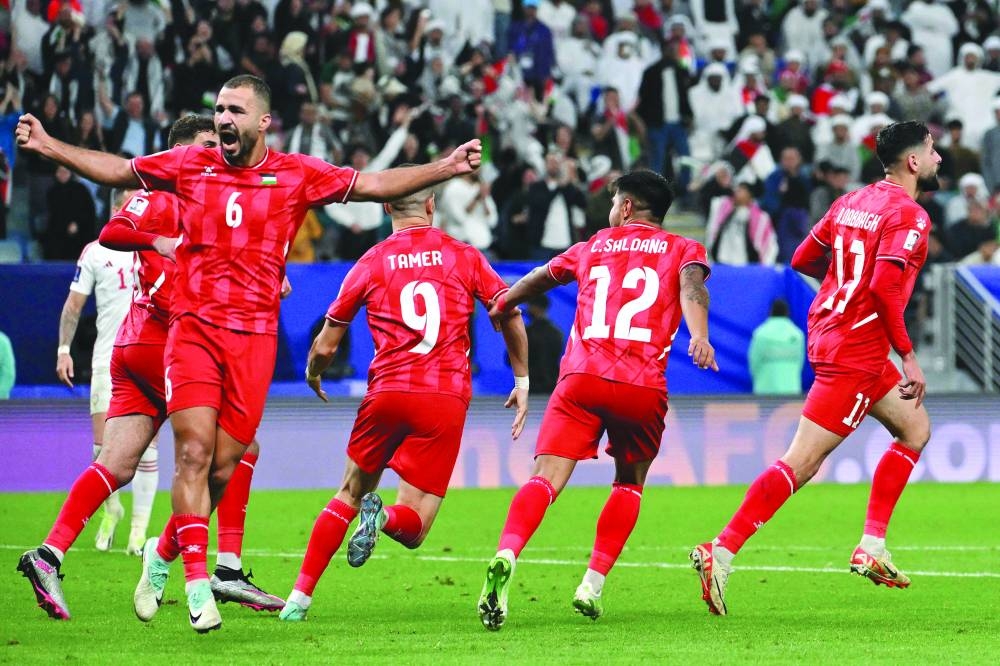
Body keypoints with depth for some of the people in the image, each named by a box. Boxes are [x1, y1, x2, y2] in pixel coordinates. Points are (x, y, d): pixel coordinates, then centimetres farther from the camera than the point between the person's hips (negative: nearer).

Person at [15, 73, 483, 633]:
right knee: (193, 453, -13)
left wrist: (444, 169, -8)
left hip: (255, 338, 0)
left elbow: (375, 185, 2)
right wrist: (48, 146, 12)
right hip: (193, 329, 0)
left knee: (222, 468, 1)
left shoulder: (297, 175, 2)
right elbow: (117, 170, 18)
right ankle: (198, 585, -12)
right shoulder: (190, 164, 6)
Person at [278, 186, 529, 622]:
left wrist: (313, 376, 35)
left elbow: (326, 346, 13)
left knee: (349, 494, 20)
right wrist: (522, 381, 18)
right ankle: (386, 519, -30)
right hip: (446, 399, -1)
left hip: (387, 391, 1)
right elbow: (510, 315, 6)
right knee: (413, 526, 6)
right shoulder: (464, 257, 9)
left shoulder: (370, 264, 8)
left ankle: (300, 597, 12)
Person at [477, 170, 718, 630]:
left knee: (546, 479, -10)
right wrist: (699, 337, -22)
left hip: (582, 377, 0)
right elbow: (691, 287, -4)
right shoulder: (682, 250, 18)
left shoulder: (593, 248, 24)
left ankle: (506, 556, -36)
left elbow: (539, 279, 39)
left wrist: (500, 305, 58)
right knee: (630, 483, 21)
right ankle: (593, 585, 8)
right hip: (643, 386, 0)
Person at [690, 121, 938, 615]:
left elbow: (802, 260, 15)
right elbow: (883, 286, -24)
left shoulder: (852, 202, 12)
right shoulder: (909, 216, -13)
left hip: (828, 330, 10)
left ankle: (872, 548, 16)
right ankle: (722, 552, -13)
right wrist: (908, 356, -18)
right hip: (856, 351, -10)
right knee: (800, 464, -10)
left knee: (915, 430, 19)